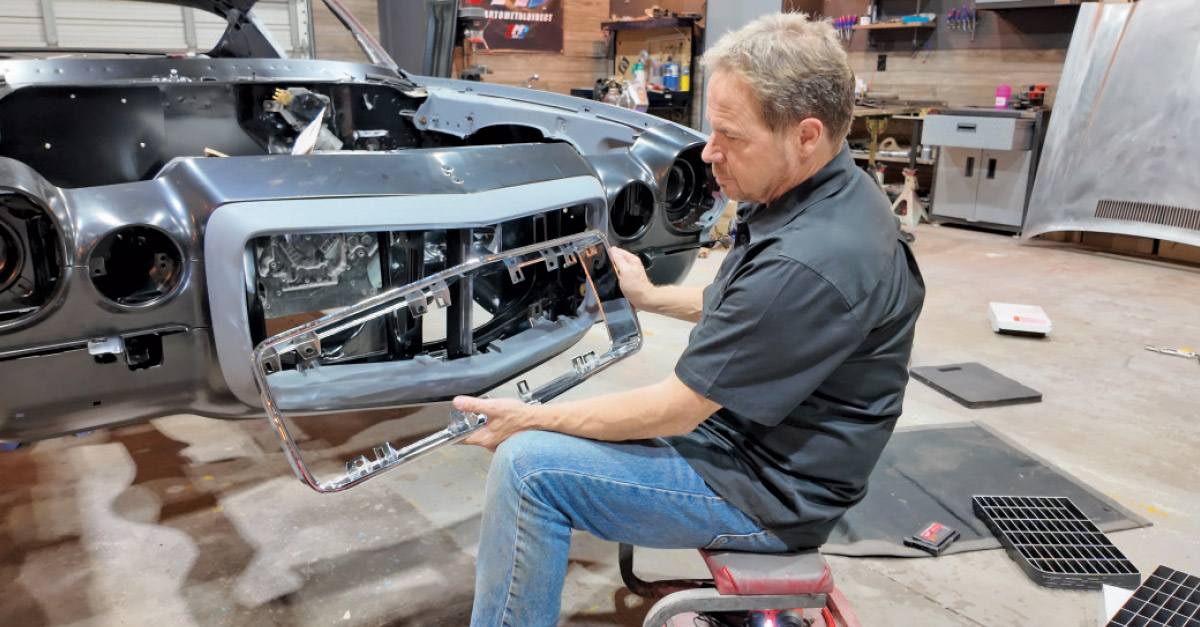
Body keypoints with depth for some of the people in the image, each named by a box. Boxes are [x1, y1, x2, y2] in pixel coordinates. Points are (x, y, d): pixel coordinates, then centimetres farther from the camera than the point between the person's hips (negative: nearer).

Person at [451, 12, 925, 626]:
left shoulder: (813, 262, -32)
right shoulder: (819, 196, 0)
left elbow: (675, 410, -25)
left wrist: (533, 419, -14)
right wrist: (650, 296, 17)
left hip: (770, 493, -10)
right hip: (734, 425, 10)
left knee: (528, 464, -19)